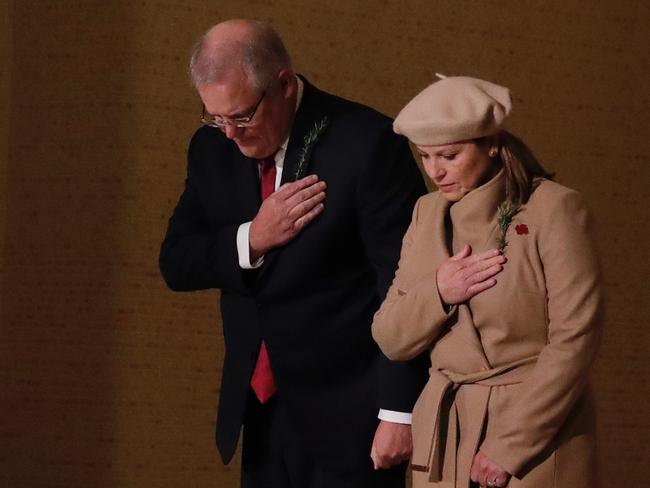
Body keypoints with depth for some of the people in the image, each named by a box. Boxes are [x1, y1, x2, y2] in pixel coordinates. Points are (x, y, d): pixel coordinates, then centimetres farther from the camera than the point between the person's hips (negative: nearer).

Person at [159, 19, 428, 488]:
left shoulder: (366, 144, -15)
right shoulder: (212, 147, 4)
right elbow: (176, 263, 5)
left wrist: (399, 411, -15)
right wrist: (251, 239, -14)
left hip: (346, 415, -5)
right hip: (260, 409, 6)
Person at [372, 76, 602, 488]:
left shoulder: (554, 210, -9)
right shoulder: (428, 213, 8)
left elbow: (575, 339, -13)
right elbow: (390, 340, 8)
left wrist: (510, 446, -14)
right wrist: (437, 293, -11)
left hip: (538, 433, -5)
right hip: (445, 433, 5)